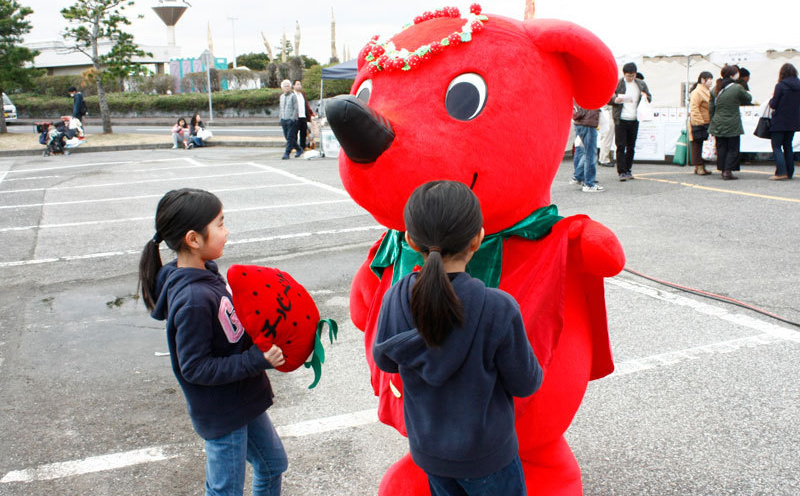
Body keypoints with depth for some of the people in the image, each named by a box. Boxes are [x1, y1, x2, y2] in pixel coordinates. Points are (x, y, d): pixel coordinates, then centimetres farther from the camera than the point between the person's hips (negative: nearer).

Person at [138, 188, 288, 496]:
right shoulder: (193, 300, -29)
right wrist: (257, 361, -27)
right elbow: (195, 368, -26)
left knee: (273, 464, 25)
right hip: (222, 415, -9)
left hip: (243, 399, 9)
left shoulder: (206, 274, -1)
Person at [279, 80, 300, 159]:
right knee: (287, 137, 8)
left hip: (291, 120, -7)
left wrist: (292, 118, -15)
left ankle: (287, 153, -7)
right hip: (284, 120, 7)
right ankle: (299, 149, 22)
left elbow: (295, 108, -7)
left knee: (290, 137, -8)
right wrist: (281, 118, 12)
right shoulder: (281, 96, 15)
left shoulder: (293, 96, -4)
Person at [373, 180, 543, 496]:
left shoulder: (395, 299, -17)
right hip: (486, 457, -4)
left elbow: (385, 361, 1)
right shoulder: (498, 309, -28)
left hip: (427, 450, 4)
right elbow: (526, 384, -14)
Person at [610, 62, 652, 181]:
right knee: (621, 147, -7)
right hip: (621, 120, -4)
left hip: (634, 120, 4)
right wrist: (615, 100, -21)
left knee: (631, 147, 9)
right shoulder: (616, 84, 0)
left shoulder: (641, 84, 11)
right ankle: (622, 172, -6)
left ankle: (628, 170, 18)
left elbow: (650, 98, 20)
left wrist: (646, 96, -3)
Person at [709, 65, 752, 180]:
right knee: (733, 149, 4)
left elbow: (711, 108, 8)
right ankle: (728, 171, -1)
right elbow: (749, 99, 5)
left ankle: (723, 170, 14)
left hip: (718, 125, 5)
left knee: (721, 149, 11)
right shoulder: (737, 88, -10)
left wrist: (712, 124, 15)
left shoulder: (715, 89, 5)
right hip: (732, 126, -5)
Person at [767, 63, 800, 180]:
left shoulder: (780, 86, -13)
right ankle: (789, 172, 15)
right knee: (788, 146, 14)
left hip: (780, 122, -6)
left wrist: (772, 98, 7)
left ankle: (781, 172, -14)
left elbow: (773, 105, -12)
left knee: (776, 146, -2)